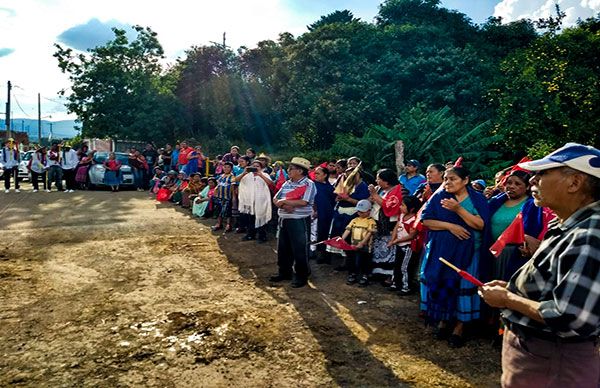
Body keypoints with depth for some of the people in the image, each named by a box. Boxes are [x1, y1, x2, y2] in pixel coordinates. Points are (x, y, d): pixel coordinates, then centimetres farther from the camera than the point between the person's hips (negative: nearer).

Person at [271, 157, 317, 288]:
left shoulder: (308, 184, -10)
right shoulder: (287, 183, 11)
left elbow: (304, 202, -21)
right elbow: (275, 200, 8)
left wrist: (284, 201, -13)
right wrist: (284, 206, -15)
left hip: (299, 221, -7)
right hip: (284, 220, 7)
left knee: (300, 250, 2)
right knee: (283, 248, 15)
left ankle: (301, 276, 16)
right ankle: (284, 272, 31)